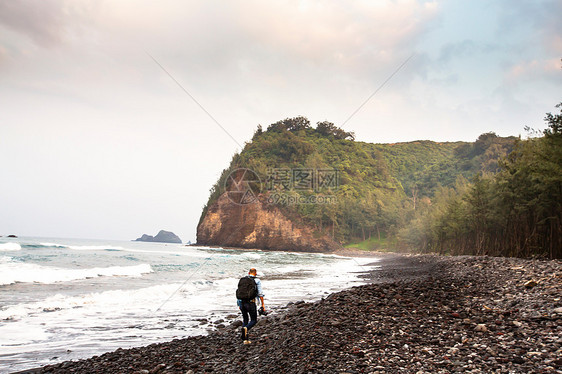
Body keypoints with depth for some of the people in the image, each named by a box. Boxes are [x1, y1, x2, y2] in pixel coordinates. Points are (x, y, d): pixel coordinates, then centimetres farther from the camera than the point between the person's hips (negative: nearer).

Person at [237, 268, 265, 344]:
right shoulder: (257, 281, 1)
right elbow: (260, 293, -5)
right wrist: (263, 304, 0)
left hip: (242, 302, 4)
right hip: (251, 303, -4)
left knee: (245, 320, 18)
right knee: (254, 320, 10)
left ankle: (245, 339, 12)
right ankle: (246, 328, -22)